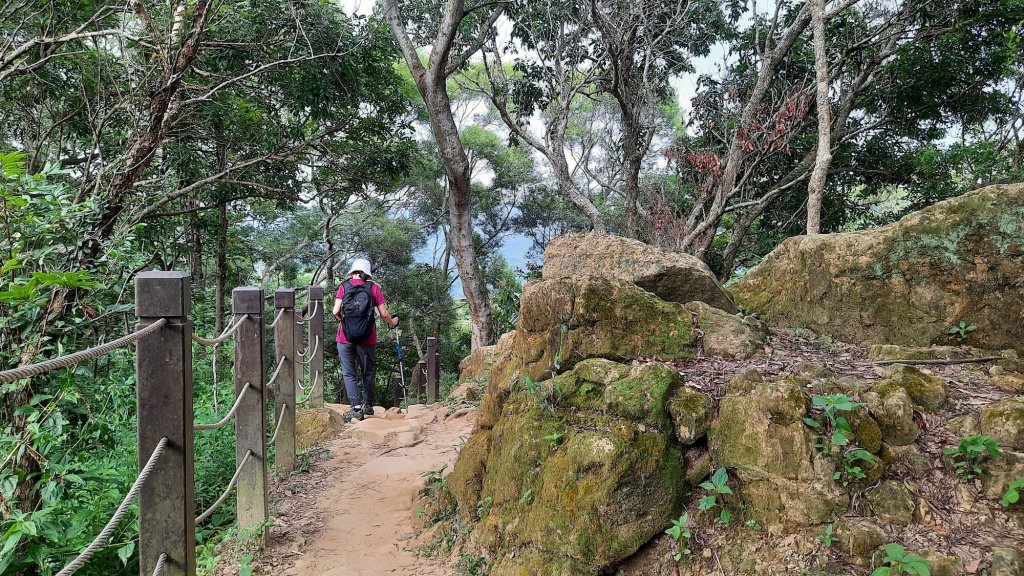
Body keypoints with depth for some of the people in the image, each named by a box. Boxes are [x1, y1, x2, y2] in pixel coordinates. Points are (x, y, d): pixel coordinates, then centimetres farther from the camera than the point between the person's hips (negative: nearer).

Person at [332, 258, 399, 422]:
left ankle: (357, 407, -5)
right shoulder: (374, 288, 1)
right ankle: (368, 405, 24)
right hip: (367, 338, 1)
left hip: (345, 337, 0)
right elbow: (384, 314, -2)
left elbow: (336, 311, -5)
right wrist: (393, 322, 18)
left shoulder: (344, 286, 2)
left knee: (348, 373, 5)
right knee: (368, 372, 17)